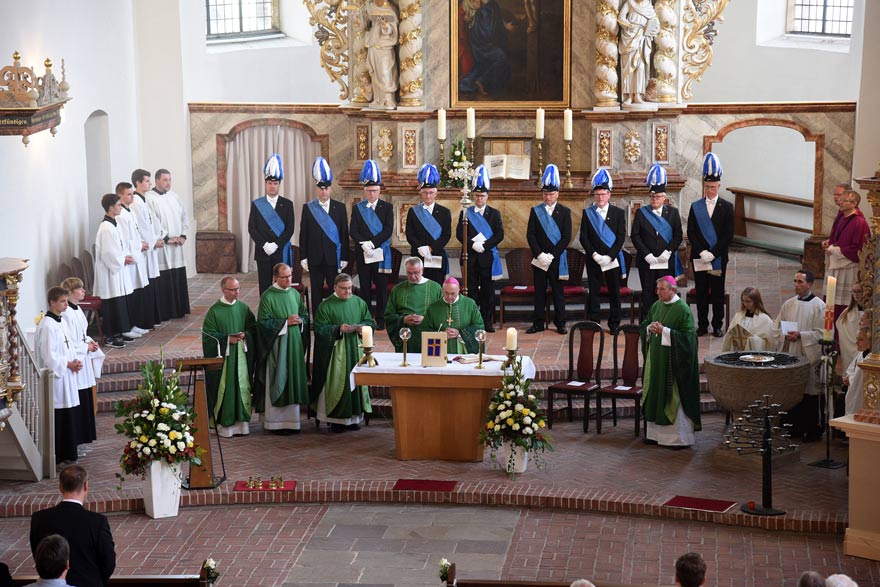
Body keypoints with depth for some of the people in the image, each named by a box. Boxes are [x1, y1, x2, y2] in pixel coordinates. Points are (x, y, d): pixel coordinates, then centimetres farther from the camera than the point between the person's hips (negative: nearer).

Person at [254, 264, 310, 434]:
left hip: (295, 344, 6)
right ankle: (276, 422, 3)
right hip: (276, 346, -6)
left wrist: (300, 321, -5)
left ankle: (292, 421, 15)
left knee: (294, 382, 8)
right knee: (277, 383, -3)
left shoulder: (295, 294, 10)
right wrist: (285, 322, -16)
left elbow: (305, 315, 17)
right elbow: (263, 322, -12)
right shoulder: (268, 296, -8)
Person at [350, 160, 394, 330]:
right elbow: (353, 231, 0)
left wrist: (372, 243, -17)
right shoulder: (357, 208, 8)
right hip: (362, 253, 1)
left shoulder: (387, 208, 4)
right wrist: (364, 244, -16)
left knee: (381, 288, 1)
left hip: (381, 253, -1)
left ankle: (380, 320, 7)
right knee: (365, 288, 4)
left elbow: (388, 230, -6)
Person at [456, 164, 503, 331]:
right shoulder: (465, 213, 8)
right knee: (471, 291, 2)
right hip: (470, 258, 0)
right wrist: (473, 244, -16)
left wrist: (484, 245, -14)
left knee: (488, 291, 2)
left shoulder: (494, 214, 7)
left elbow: (499, 235, -3)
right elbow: (459, 234, -1)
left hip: (488, 257, 0)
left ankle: (487, 322, 6)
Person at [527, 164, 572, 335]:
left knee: (558, 292, 4)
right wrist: (540, 255, -11)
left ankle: (560, 323, 10)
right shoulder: (535, 211, 7)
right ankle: (538, 323, 9)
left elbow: (566, 237, -3)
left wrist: (552, 255, -12)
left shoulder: (564, 212, 3)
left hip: (557, 259, -1)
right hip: (539, 259, 1)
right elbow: (530, 235, 1)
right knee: (539, 292, 4)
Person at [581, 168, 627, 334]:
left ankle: (614, 324, 12)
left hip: (613, 259, 0)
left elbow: (621, 237, -2)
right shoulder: (587, 213, 5)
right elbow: (583, 237, 1)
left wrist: (610, 256, -12)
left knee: (614, 293, 4)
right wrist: (594, 255, -11)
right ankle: (593, 323, 9)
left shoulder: (618, 213, 3)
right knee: (593, 292, 2)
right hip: (593, 259, 0)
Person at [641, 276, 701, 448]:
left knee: (674, 398, -4)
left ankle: (680, 436, 3)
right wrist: (650, 328, -5)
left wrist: (664, 330, -21)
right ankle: (657, 432, 20)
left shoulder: (682, 309, -12)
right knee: (655, 395, 10)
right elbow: (645, 325, 18)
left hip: (673, 361, -7)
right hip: (656, 358, 7)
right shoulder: (656, 306, 9)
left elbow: (687, 336, -16)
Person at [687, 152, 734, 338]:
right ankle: (702, 325, 11)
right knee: (701, 293, 5)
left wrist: (712, 253, -12)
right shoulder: (695, 207, 6)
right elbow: (691, 233, 1)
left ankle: (717, 326, 9)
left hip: (718, 258, -1)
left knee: (718, 293, 3)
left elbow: (728, 235, -4)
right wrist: (702, 252, -12)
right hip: (699, 257, 1)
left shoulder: (727, 207, 2)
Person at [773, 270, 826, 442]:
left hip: (809, 356, -5)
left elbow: (821, 333, -9)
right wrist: (786, 336, -7)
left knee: (809, 393, -2)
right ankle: (795, 427, 17)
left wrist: (800, 335, -17)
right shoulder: (788, 304, 11)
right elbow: (777, 328, 13)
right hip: (789, 355, 5)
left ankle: (813, 430, 8)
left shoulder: (819, 306, -4)